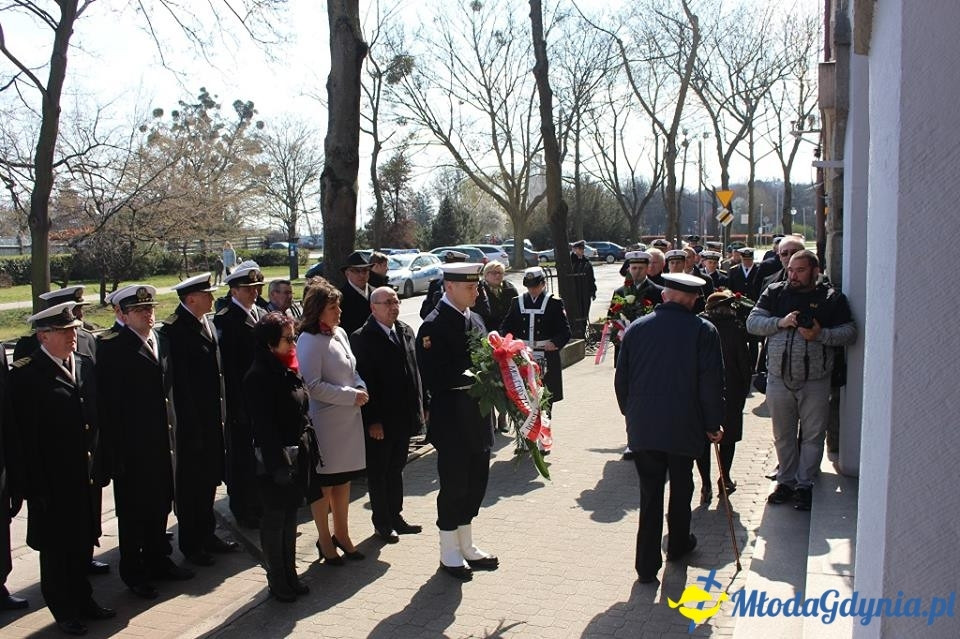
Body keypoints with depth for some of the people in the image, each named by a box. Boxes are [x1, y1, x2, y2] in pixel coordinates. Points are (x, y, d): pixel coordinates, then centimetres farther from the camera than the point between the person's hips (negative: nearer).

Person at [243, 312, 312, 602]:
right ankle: (277, 581, 20)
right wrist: (278, 464, -20)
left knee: (290, 515, 17)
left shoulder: (288, 369, 7)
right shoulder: (259, 377, -19)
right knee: (274, 519, 7)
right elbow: (263, 426, -20)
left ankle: (290, 575, 30)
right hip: (275, 459, -8)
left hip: (296, 455, 8)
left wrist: (307, 447, 12)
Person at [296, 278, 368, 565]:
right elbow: (313, 385, -19)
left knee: (343, 479, 17)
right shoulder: (310, 341, -16)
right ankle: (325, 540, 23)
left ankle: (341, 534, 32)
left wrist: (361, 389, -1)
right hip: (325, 421, -7)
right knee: (323, 482, 7)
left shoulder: (340, 333, 8)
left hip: (348, 418, 8)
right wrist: (351, 395, -17)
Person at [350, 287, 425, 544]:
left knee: (396, 468, 18)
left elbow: (414, 371, 11)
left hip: (404, 416, 6)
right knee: (379, 472, 8)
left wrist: (419, 407, 7)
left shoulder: (406, 332, 7)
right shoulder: (362, 338, -14)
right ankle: (382, 522, 22)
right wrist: (372, 420, -18)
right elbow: (364, 381, -16)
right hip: (379, 421, -6)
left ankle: (395, 516, 31)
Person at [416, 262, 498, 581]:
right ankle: (450, 553, 20)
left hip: (477, 416, 8)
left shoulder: (474, 319, 11)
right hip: (452, 420, -8)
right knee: (454, 485, 4)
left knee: (476, 482, 16)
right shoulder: (434, 325, -15)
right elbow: (432, 378, -20)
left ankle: (466, 546, 32)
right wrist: (470, 377, -23)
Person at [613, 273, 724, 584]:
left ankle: (647, 564, 6)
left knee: (650, 493, 8)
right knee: (681, 488, 19)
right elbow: (711, 382, -9)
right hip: (684, 427, -1)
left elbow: (621, 379, 6)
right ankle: (678, 544, 38)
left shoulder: (636, 328, 1)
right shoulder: (703, 330, -8)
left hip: (642, 427, 2)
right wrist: (712, 423, 1)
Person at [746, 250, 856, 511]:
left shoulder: (832, 298, 0)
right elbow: (752, 322, 0)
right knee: (783, 435, 13)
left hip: (815, 382, -2)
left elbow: (849, 331, -3)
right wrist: (780, 322, -15)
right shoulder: (775, 292, 5)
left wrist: (821, 334, -19)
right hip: (779, 379, 2)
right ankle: (786, 480, 27)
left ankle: (805, 484, 19)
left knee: (813, 435, 6)